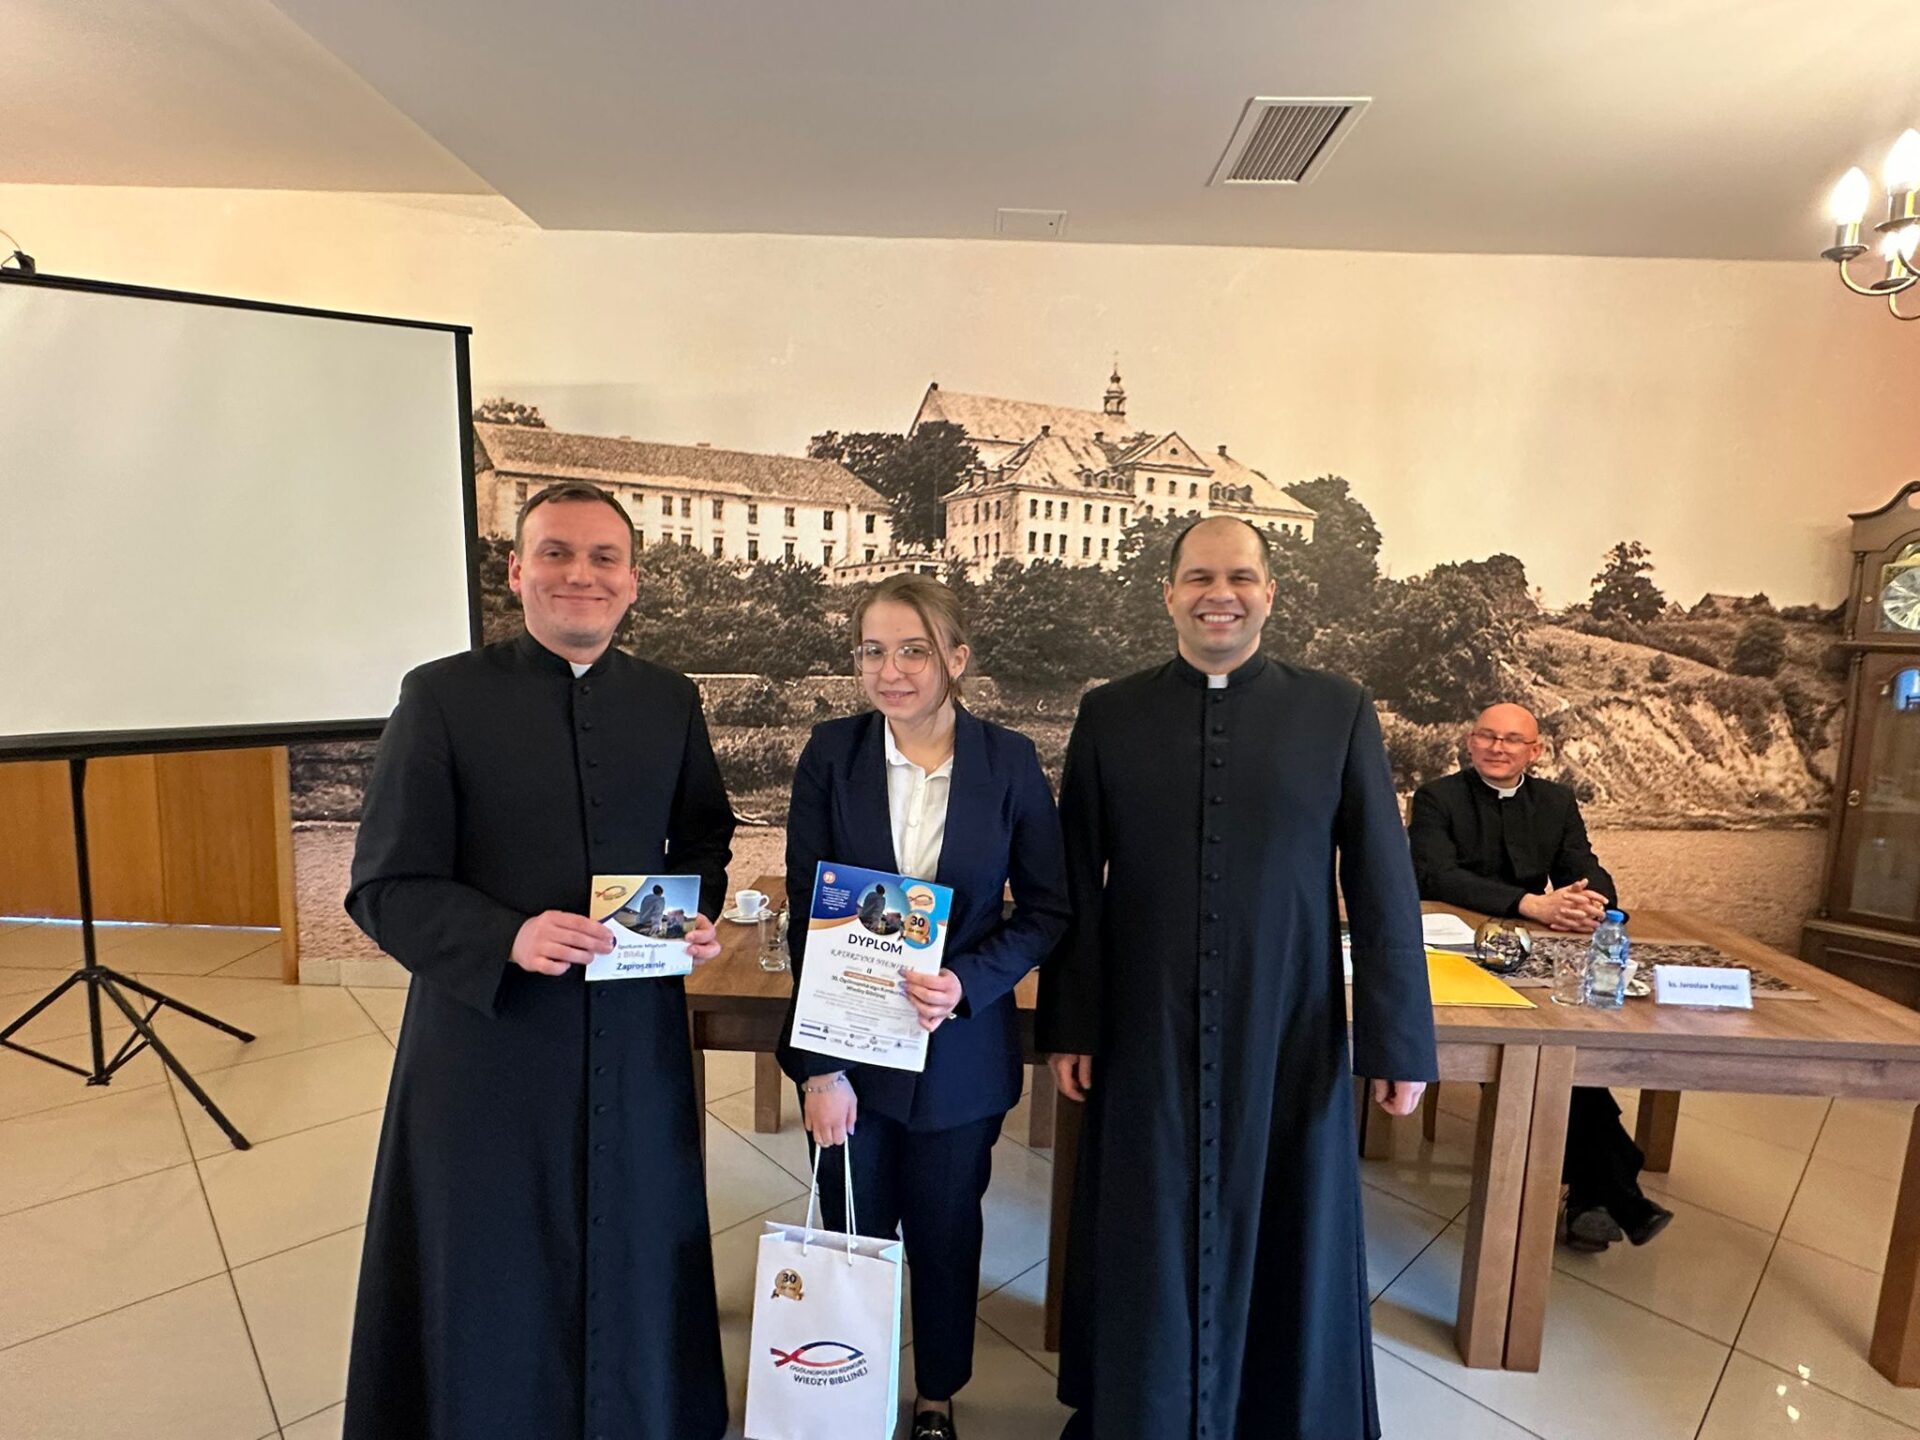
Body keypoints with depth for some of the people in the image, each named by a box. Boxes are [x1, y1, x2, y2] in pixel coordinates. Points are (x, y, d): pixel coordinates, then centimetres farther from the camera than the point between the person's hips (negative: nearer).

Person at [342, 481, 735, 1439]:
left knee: (633, 1268, 20)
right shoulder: (442, 696, -8)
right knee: (485, 1286, 16)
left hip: (640, 1038, 3)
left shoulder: (671, 701, 2)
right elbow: (385, 887, -8)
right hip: (488, 1035, -2)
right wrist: (507, 937, -24)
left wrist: (698, 916, -7)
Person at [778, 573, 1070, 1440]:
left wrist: (966, 983, -19)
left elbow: (1048, 910, -3)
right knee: (852, 1234, 16)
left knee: (945, 1234, 17)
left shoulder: (1010, 762, -9)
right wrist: (819, 1067, -12)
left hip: (960, 1049, 0)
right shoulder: (831, 754, -8)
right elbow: (806, 917, -8)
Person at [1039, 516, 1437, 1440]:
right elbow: (1077, 887, 0)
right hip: (1145, 1040, 1)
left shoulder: (1338, 712, -3)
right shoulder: (1109, 715, -2)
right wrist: (1069, 1025, 0)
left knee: (1289, 1244, 17)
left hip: (1289, 1041, 0)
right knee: (1147, 1250, 16)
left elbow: (1383, 889, -2)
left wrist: (1400, 1040, -2)